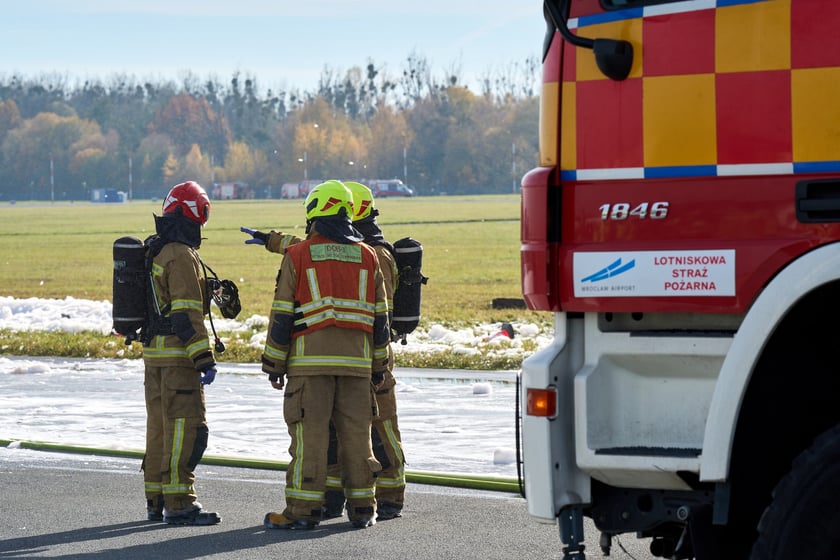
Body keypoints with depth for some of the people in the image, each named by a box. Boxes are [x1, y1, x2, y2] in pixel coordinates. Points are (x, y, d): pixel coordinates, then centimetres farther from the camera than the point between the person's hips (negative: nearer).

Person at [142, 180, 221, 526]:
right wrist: (204, 359, -21)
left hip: (153, 352, 10)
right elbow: (187, 315, -20)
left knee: (160, 426, 14)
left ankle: (157, 500, 19)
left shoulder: (153, 251, 14)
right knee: (186, 426, -9)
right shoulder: (182, 256, -15)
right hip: (177, 354, -10)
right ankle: (179, 504, -12)